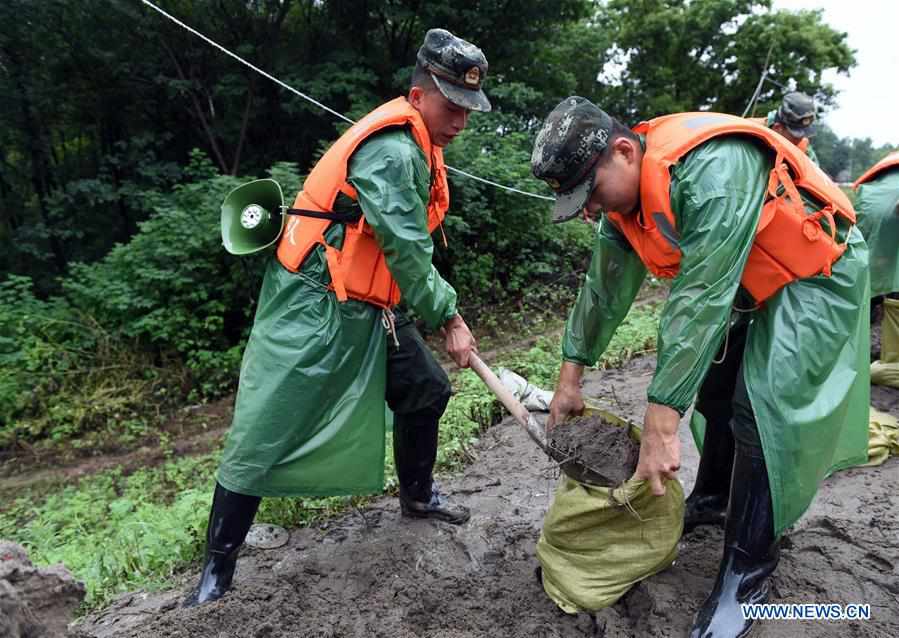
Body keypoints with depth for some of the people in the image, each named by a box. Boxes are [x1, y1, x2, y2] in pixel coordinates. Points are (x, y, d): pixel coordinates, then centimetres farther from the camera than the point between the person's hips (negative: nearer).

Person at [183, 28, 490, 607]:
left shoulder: (417, 147, 12)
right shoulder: (390, 148, -20)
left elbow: (410, 245, 11)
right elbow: (405, 250, -22)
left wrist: (442, 311, 3)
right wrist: (450, 317, -11)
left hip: (368, 308, 10)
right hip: (311, 308, -10)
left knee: (427, 390, 15)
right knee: (263, 439, -4)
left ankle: (417, 495, 38)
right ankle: (218, 568, 13)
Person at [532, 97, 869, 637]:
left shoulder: (712, 168, -37)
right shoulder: (622, 196, -9)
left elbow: (700, 299, -40)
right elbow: (605, 289, 0)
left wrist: (662, 419, -38)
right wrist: (571, 376, 2)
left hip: (815, 275, -8)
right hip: (749, 285, 8)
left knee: (764, 412, -15)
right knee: (716, 391, 14)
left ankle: (748, 572, -1)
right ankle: (714, 499, 36)